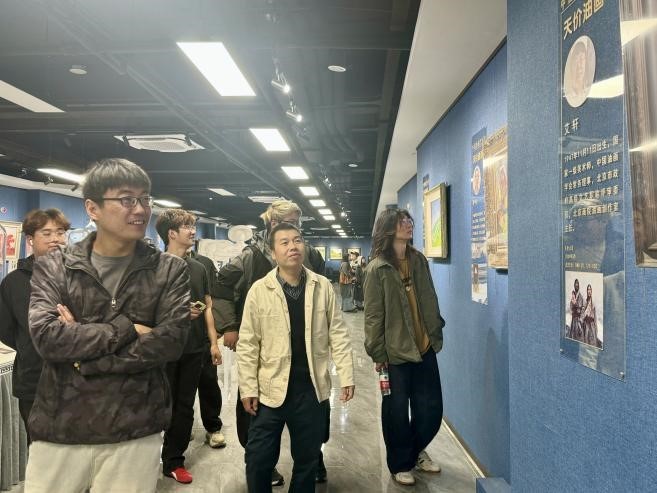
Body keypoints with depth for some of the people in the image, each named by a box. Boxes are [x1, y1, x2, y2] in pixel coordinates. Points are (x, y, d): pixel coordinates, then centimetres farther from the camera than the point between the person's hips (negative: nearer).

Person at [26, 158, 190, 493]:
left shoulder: (170, 271, 0)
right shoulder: (53, 267, 1)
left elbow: (171, 341, -12)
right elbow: (46, 338, -13)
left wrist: (83, 358, -13)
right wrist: (128, 329, -14)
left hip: (135, 432, 0)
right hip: (59, 430, 1)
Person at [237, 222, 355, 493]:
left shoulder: (323, 286, -1)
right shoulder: (259, 290, -6)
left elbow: (337, 334, 2)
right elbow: (247, 345, -4)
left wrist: (346, 376, -2)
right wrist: (248, 389, -6)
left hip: (312, 389, 2)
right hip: (270, 390, -1)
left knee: (308, 459, 17)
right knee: (258, 460, 9)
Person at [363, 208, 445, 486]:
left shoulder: (418, 260, 6)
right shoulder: (378, 268, -10)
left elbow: (430, 301, 12)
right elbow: (373, 315, -10)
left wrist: (437, 333, 10)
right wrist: (377, 353, -11)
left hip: (425, 348, 5)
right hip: (395, 352, -5)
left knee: (432, 409, 12)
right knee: (397, 412, 8)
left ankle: (416, 451, 38)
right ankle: (400, 464, 29)